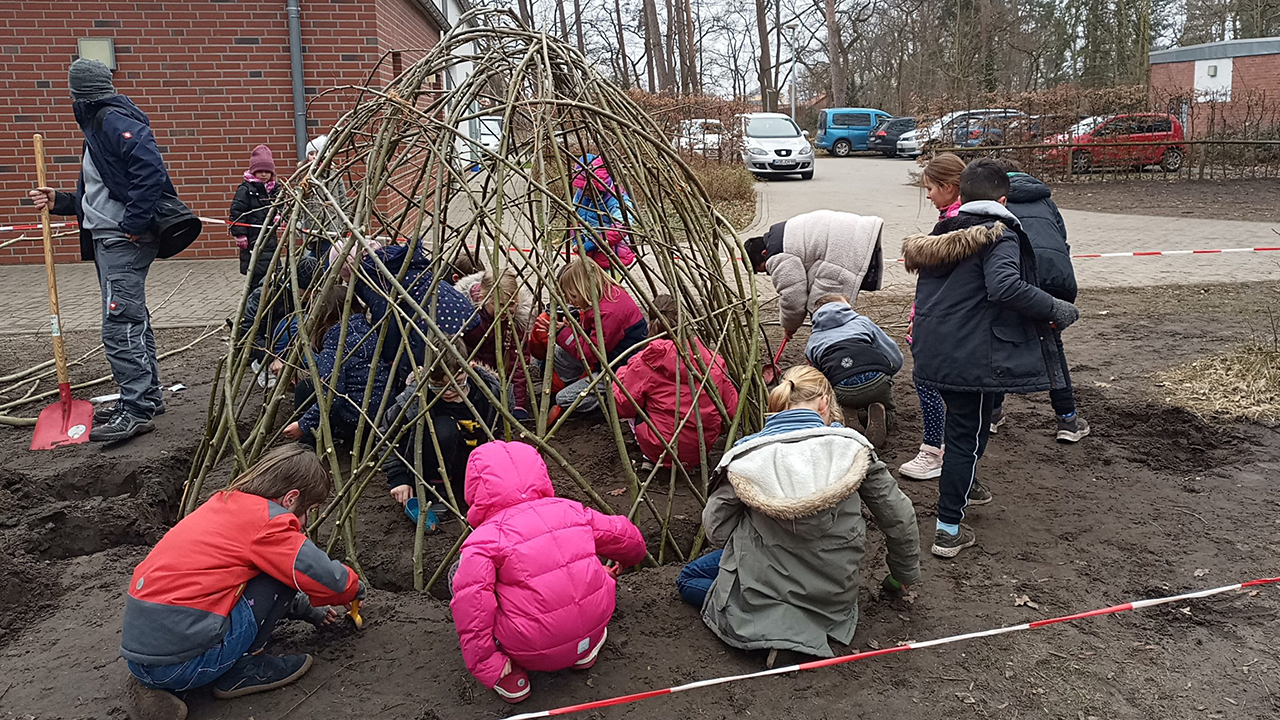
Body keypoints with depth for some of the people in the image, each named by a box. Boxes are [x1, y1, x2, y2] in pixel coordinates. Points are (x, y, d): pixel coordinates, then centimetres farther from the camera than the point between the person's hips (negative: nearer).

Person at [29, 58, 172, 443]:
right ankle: (147, 397, 23)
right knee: (132, 322, 15)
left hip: (124, 241, -11)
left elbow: (150, 171, -25)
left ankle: (137, 410, -10)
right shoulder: (99, 126, 23)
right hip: (110, 241, 11)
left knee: (120, 326, -12)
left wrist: (134, 224, -24)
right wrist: (59, 201, 19)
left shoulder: (115, 120, -10)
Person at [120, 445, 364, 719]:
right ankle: (242, 670, 7)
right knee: (281, 575, -1)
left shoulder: (224, 502, 17)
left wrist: (308, 611, 36)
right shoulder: (267, 519, -9)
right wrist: (355, 587, 16)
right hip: (182, 662, -8)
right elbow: (331, 581, -9)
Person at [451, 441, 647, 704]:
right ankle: (586, 652, 23)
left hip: (535, 654, -4)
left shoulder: (484, 539, -11)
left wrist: (488, 670, -11)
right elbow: (629, 541, 17)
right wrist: (627, 560, 41)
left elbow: (471, 607, -22)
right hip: (593, 631, 5)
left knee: (460, 574, 10)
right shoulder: (570, 510, 3)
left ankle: (507, 672, 4)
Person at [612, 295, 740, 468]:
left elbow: (622, 407, -4)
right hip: (706, 446, 4)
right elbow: (731, 408, 0)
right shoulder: (710, 358, -5)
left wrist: (622, 374, 12)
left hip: (660, 451, -4)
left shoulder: (644, 362, -13)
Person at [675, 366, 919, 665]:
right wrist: (904, 575, 17)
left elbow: (716, 529, -8)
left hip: (764, 592, -5)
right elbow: (899, 519, -3)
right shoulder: (851, 446, -12)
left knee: (688, 580, 23)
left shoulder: (745, 456, -14)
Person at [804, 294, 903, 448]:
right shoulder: (862, 321, 25)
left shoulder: (812, 342, 26)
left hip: (841, 392, 0)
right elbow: (896, 359, 20)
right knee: (888, 410, 31)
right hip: (877, 382, 0)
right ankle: (879, 414, -3)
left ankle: (845, 413, -2)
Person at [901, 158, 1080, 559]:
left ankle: (964, 486, 48)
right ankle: (948, 530, 4)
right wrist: (1055, 309, -18)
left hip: (933, 354, 7)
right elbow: (1006, 286, -27)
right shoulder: (999, 236, -11)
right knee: (967, 434, 1)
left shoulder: (941, 234, 13)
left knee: (961, 423, 27)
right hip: (971, 358, -7)